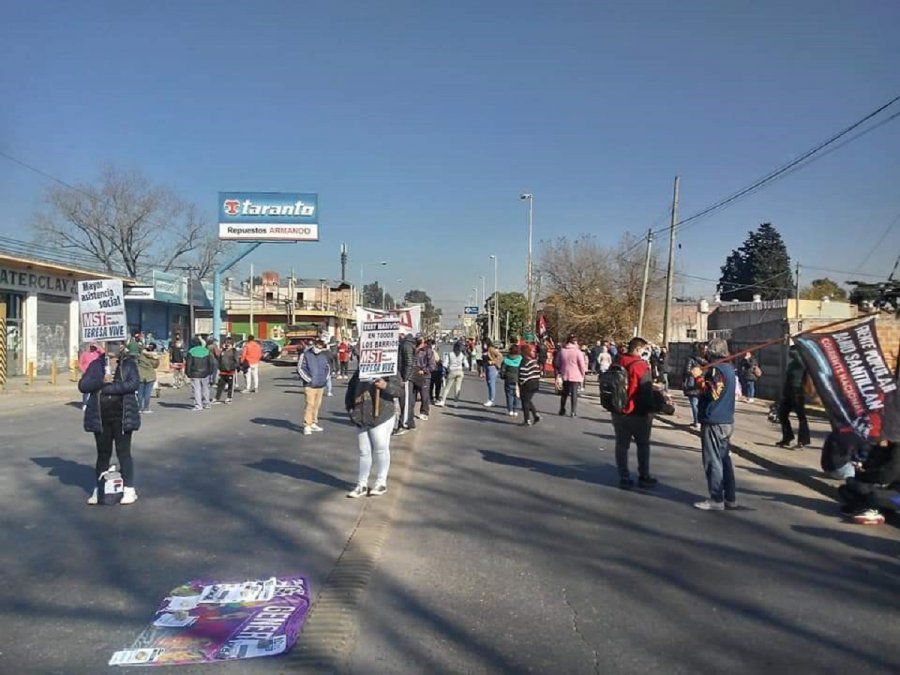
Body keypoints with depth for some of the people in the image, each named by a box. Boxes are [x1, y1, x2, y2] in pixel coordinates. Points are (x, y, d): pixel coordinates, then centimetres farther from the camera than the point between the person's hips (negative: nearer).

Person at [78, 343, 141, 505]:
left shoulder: (129, 364, 0)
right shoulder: (96, 364, 8)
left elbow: (133, 383, -16)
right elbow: (82, 385, 1)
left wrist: (106, 387, -14)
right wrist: (102, 380, -16)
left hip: (122, 416, -3)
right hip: (100, 417, 3)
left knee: (124, 452, 2)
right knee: (103, 454, 11)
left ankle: (129, 490, 10)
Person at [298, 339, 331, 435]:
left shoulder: (324, 356, 9)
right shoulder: (306, 355, -7)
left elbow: (328, 367, 22)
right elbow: (300, 368, -8)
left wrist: (326, 378, 10)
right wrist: (309, 380, -12)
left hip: (321, 385, 6)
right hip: (310, 385, -6)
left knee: (317, 405, 12)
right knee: (310, 404, -12)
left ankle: (313, 423, 24)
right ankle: (307, 426, -8)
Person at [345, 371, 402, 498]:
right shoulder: (358, 373, 12)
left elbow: (398, 390, -13)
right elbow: (350, 391, 22)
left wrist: (385, 386, -31)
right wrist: (350, 409, 8)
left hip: (381, 418, -5)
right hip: (361, 419, 5)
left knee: (381, 449, 1)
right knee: (364, 452, 11)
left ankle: (381, 483, 15)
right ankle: (362, 484, 19)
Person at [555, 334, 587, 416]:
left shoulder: (561, 351, 1)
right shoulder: (578, 352, -11)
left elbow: (557, 364, 9)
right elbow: (582, 365, -7)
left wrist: (558, 373, 20)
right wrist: (582, 375, 6)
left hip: (564, 376, 4)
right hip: (575, 376, -4)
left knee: (564, 393, 15)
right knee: (574, 394, 3)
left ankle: (562, 410, 21)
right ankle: (573, 411, 1)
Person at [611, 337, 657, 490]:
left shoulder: (617, 364, 4)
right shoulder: (641, 366, -15)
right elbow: (647, 392, -16)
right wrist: (649, 411, -7)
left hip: (619, 412, 5)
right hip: (638, 413, -5)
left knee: (622, 445, 9)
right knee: (643, 445, 10)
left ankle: (624, 478, 11)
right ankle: (644, 477, 15)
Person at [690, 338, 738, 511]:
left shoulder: (716, 369, -16)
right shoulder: (729, 368, 14)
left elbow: (712, 393, -25)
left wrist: (699, 377, -20)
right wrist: (703, 375, 13)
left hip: (714, 423, -10)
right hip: (726, 421, 10)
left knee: (713, 461, -4)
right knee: (724, 459, 14)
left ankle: (716, 500, 0)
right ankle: (730, 498, 19)